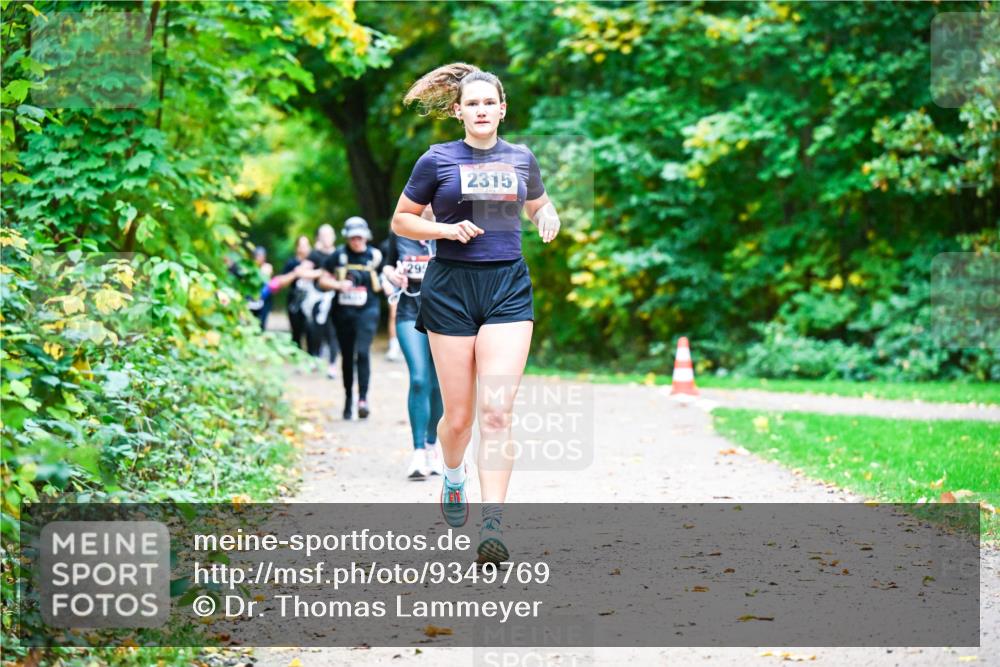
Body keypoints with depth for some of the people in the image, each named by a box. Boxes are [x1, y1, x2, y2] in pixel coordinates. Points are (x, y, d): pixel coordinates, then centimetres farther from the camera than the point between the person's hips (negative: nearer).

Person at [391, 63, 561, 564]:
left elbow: (539, 205, 28)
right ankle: (453, 477, 38)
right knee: (458, 414, 4)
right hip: (451, 286, -1)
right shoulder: (438, 160, 1)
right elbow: (401, 220, 7)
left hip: (507, 287, 1)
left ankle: (492, 525, -16)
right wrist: (447, 228, -11)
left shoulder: (521, 159, 10)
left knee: (497, 411, -12)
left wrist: (549, 219, 5)